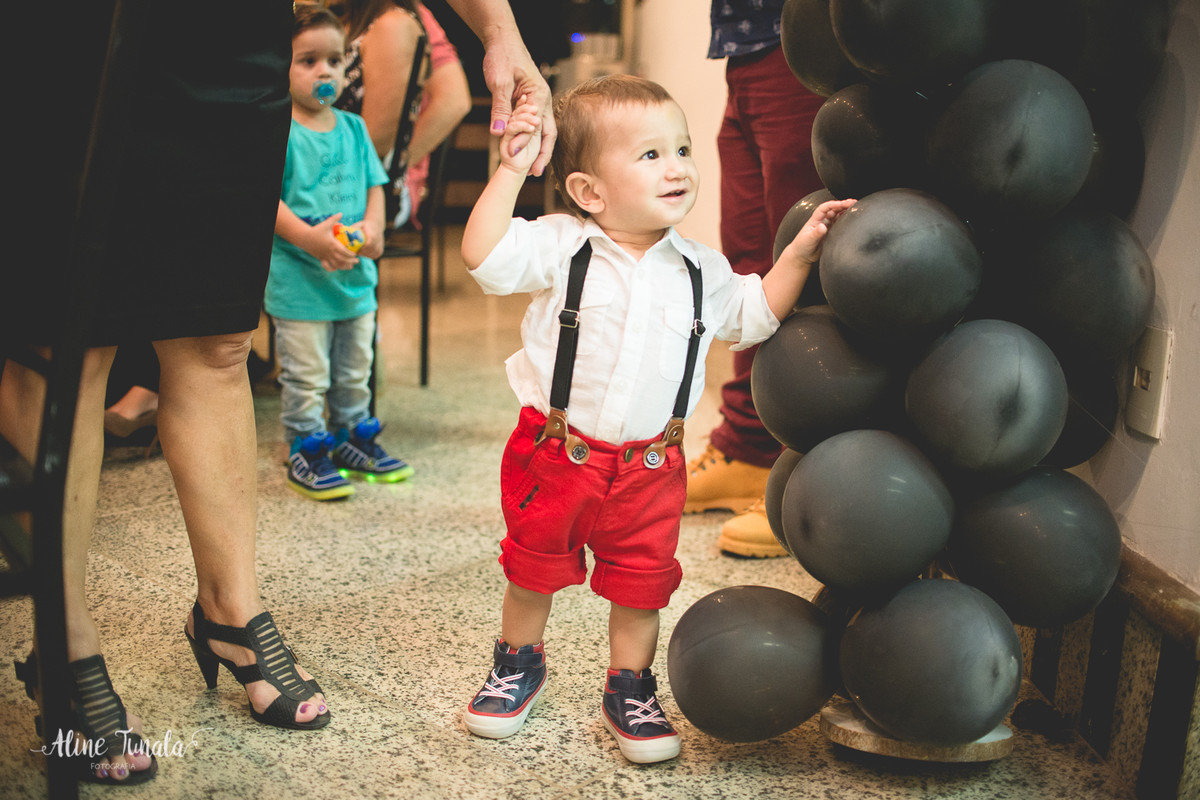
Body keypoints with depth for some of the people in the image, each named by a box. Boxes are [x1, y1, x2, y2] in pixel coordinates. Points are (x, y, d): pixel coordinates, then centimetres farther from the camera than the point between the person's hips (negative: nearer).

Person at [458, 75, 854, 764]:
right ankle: (519, 664, 38)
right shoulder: (562, 247, -11)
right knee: (534, 565, 14)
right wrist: (511, 171, -27)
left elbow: (755, 315, 14)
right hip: (555, 451, -2)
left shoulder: (701, 269, 2)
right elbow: (485, 256, -22)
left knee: (642, 578, 8)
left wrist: (800, 253, 4)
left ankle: (630, 688, 28)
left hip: (649, 465, 2)